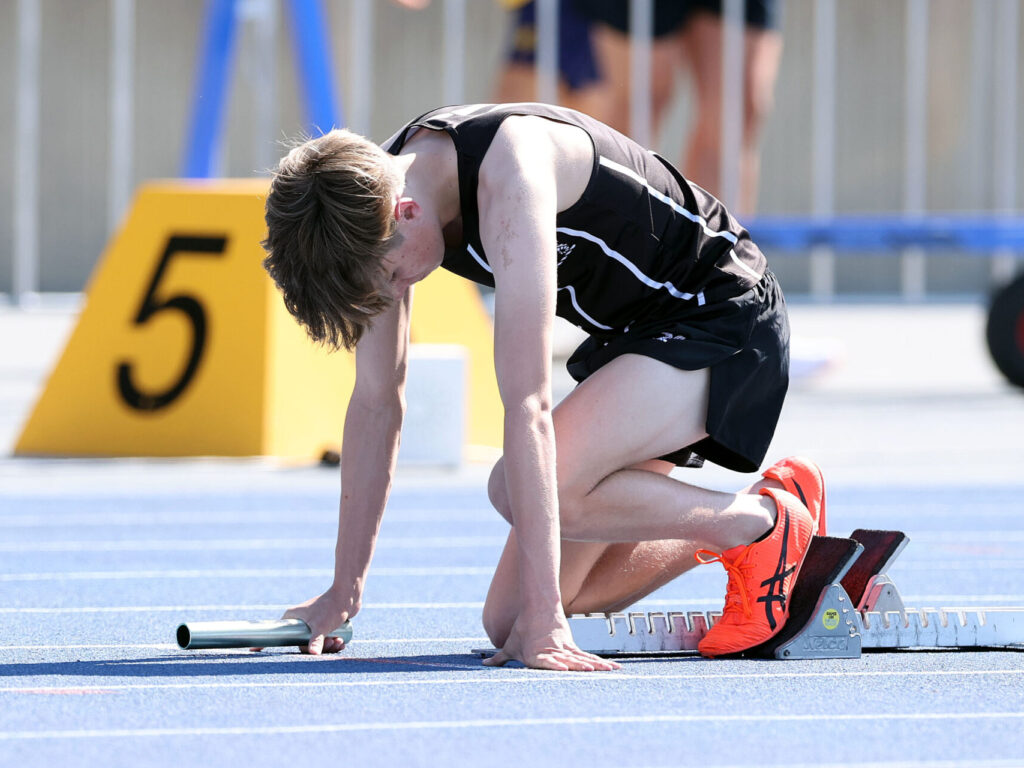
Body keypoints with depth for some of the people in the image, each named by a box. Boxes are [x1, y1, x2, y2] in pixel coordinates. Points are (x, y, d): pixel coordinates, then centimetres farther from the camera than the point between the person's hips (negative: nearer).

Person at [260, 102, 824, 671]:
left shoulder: (508, 175, -34)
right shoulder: (378, 191, -10)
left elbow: (527, 405, -37)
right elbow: (376, 401, -1)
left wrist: (543, 618, -38)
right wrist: (344, 593, 0)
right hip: (630, 337, 8)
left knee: (529, 487, -31)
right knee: (508, 622, 0)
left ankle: (768, 518, -11)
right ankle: (714, 537, 19)